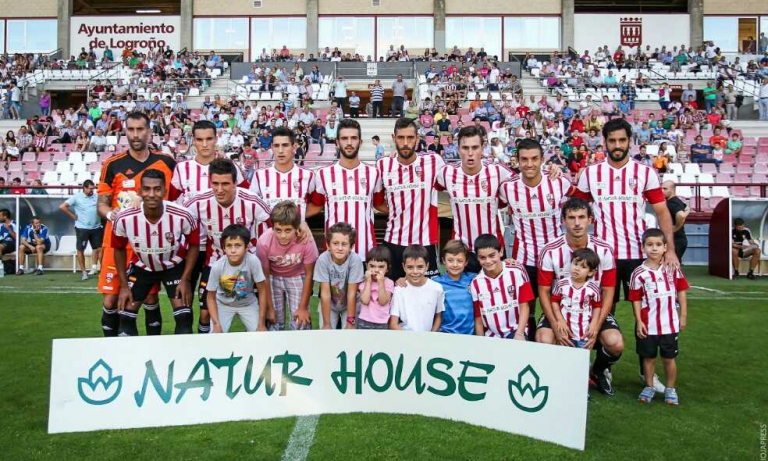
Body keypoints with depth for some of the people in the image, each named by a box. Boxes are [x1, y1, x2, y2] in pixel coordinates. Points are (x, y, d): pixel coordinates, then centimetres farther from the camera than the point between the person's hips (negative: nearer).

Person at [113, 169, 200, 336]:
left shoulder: (182, 216, -30)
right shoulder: (124, 219, -26)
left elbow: (193, 245, -10)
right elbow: (119, 249, -5)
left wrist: (185, 280, -12)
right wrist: (124, 285, -2)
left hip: (174, 265, -1)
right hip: (141, 266, 1)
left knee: (184, 316, -9)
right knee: (125, 315, 1)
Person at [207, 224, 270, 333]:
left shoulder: (253, 261, -30)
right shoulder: (217, 266, -27)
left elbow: (262, 291, -18)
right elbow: (211, 297, -12)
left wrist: (262, 324, -15)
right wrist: (216, 324, -20)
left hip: (248, 303, 0)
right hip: (223, 304, 0)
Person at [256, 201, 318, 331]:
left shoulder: (306, 241, -33)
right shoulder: (264, 242, -31)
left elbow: (308, 274, -16)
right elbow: (265, 276, -14)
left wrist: (303, 307, -11)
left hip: (297, 278, 0)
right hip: (273, 278, 1)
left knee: (301, 323, -5)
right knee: (275, 321, 1)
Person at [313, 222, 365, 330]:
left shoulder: (355, 260, -28)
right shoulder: (323, 260, -27)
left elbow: (352, 294, -22)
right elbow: (325, 293, -22)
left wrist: (350, 322, -19)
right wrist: (327, 324, -19)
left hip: (349, 305, 0)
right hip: (328, 305, 1)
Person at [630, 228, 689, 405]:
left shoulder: (673, 268, -2)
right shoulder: (639, 273, -7)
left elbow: (681, 291, 4)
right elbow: (636, 300, -3)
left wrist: (683, 316, 3)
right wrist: (639, 322, -7)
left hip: (670, 323, 1)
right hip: (648, 324, -1)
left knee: (669, 357, 12)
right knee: (648, 357, 12)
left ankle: (670, 389, 27)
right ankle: (649, 387, 29)